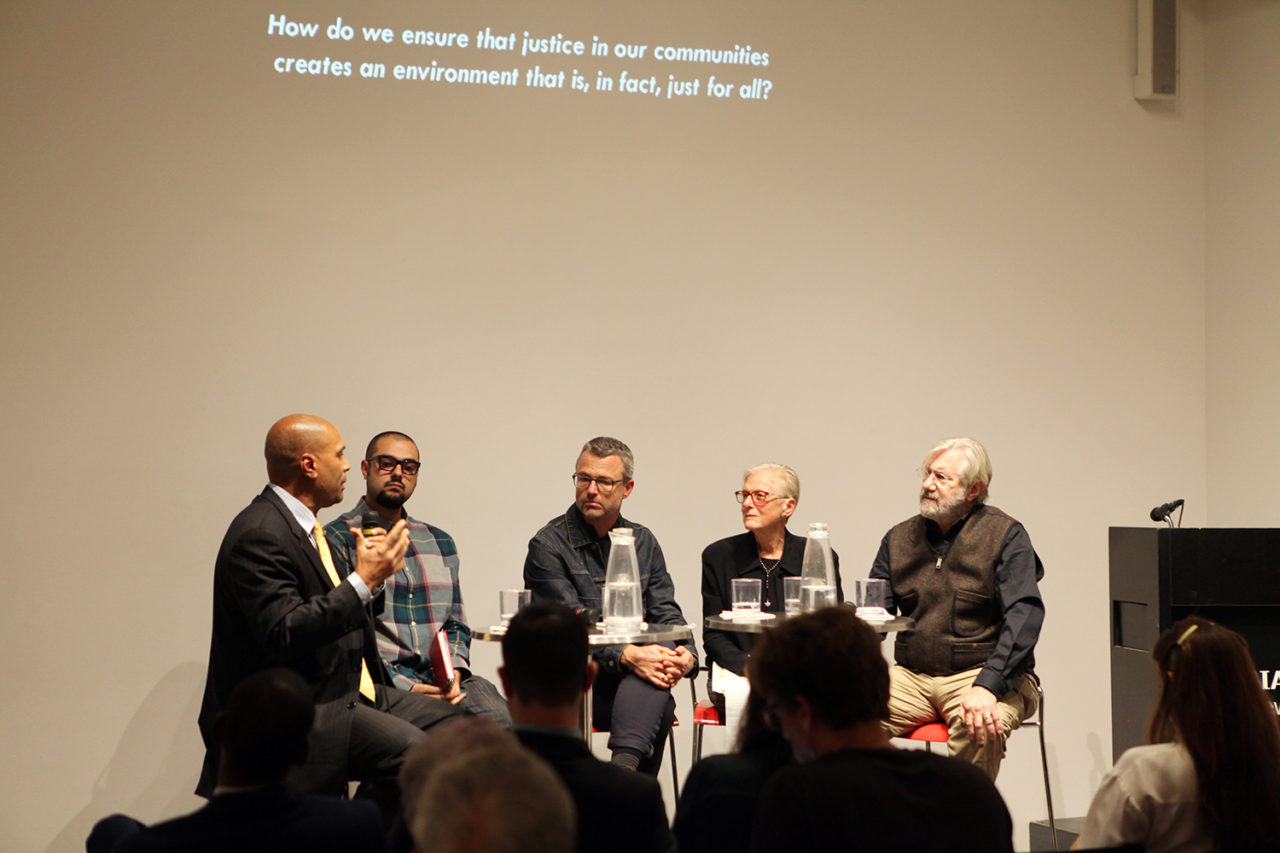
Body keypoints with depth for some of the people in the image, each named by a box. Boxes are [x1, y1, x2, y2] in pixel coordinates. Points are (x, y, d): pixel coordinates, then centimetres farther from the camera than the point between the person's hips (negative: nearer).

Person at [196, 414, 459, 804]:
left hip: (348, 693, 10)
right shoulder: (259, 536, -17)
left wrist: (370, 570, 8)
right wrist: (364, 581, -24)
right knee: (410, 749, -26)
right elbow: (283, 634, -27)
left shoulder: (303, 526, 15)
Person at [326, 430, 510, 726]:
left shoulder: (439, 542, 24)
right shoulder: (337, 540, 4)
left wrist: (453, 671, 2)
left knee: (502, 720, -26)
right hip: (381, 684, -5)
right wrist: (402, 687, -14)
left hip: (444, 678, 6)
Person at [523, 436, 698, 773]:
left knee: (663, 647, -32)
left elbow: (666, 614, 8)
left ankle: (624, 763, -46)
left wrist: (687, 655, -16)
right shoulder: (549, 545, -1)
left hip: (635, 680, 4)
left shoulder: (643, 543, 16)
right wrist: (626, 656, -29)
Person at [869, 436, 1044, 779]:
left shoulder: (1005, 537, -1)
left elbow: (1024, 614, -13)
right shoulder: (899, 539, 14)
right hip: (912, 676, 4)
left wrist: (987, 686, -27)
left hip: (979, 673, -4)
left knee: (979, 726, -36)